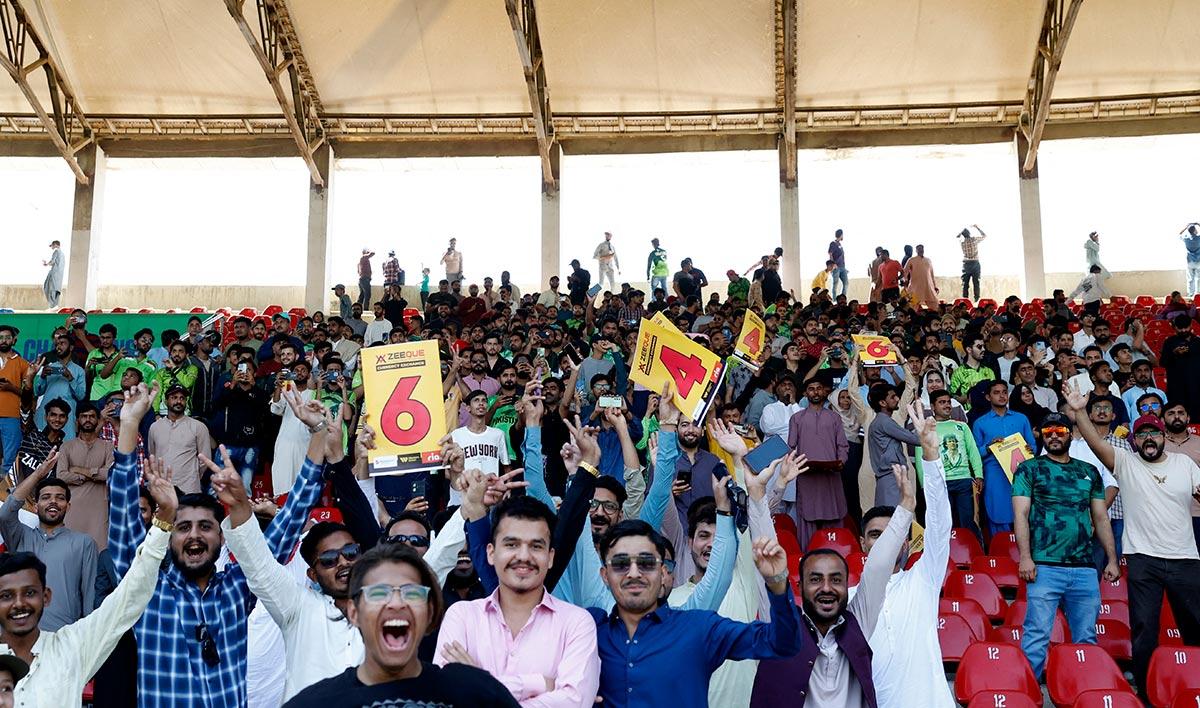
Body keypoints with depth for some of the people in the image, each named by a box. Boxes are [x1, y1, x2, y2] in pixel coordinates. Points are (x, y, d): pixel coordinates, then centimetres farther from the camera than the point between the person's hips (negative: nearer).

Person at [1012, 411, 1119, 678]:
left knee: (1086, 638, 8)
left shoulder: (1089, 472, 17)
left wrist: (1112, 559, 11)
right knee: (1037, 634, -6)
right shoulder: (1029, 469, 5)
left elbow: (1101, 518, 19)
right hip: (1045, 566, -4)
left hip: (1085, 568, 4)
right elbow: (1021, 514, -3)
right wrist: (1025, 557, -13)